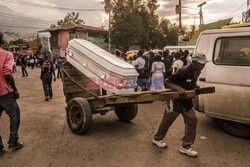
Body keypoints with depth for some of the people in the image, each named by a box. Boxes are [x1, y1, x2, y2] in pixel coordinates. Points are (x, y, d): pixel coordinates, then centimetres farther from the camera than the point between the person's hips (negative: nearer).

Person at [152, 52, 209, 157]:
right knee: (167, 121, 9)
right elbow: (167, 82, -23)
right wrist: (178, 88, -37)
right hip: (175, 100, -7)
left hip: (187, 100, 7)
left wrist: (195, 88, 1)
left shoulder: (197, 72, 0)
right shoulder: (184, 71, -26)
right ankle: (157, 139, 34)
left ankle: (185, 146, 14)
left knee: (192, 120, 1)